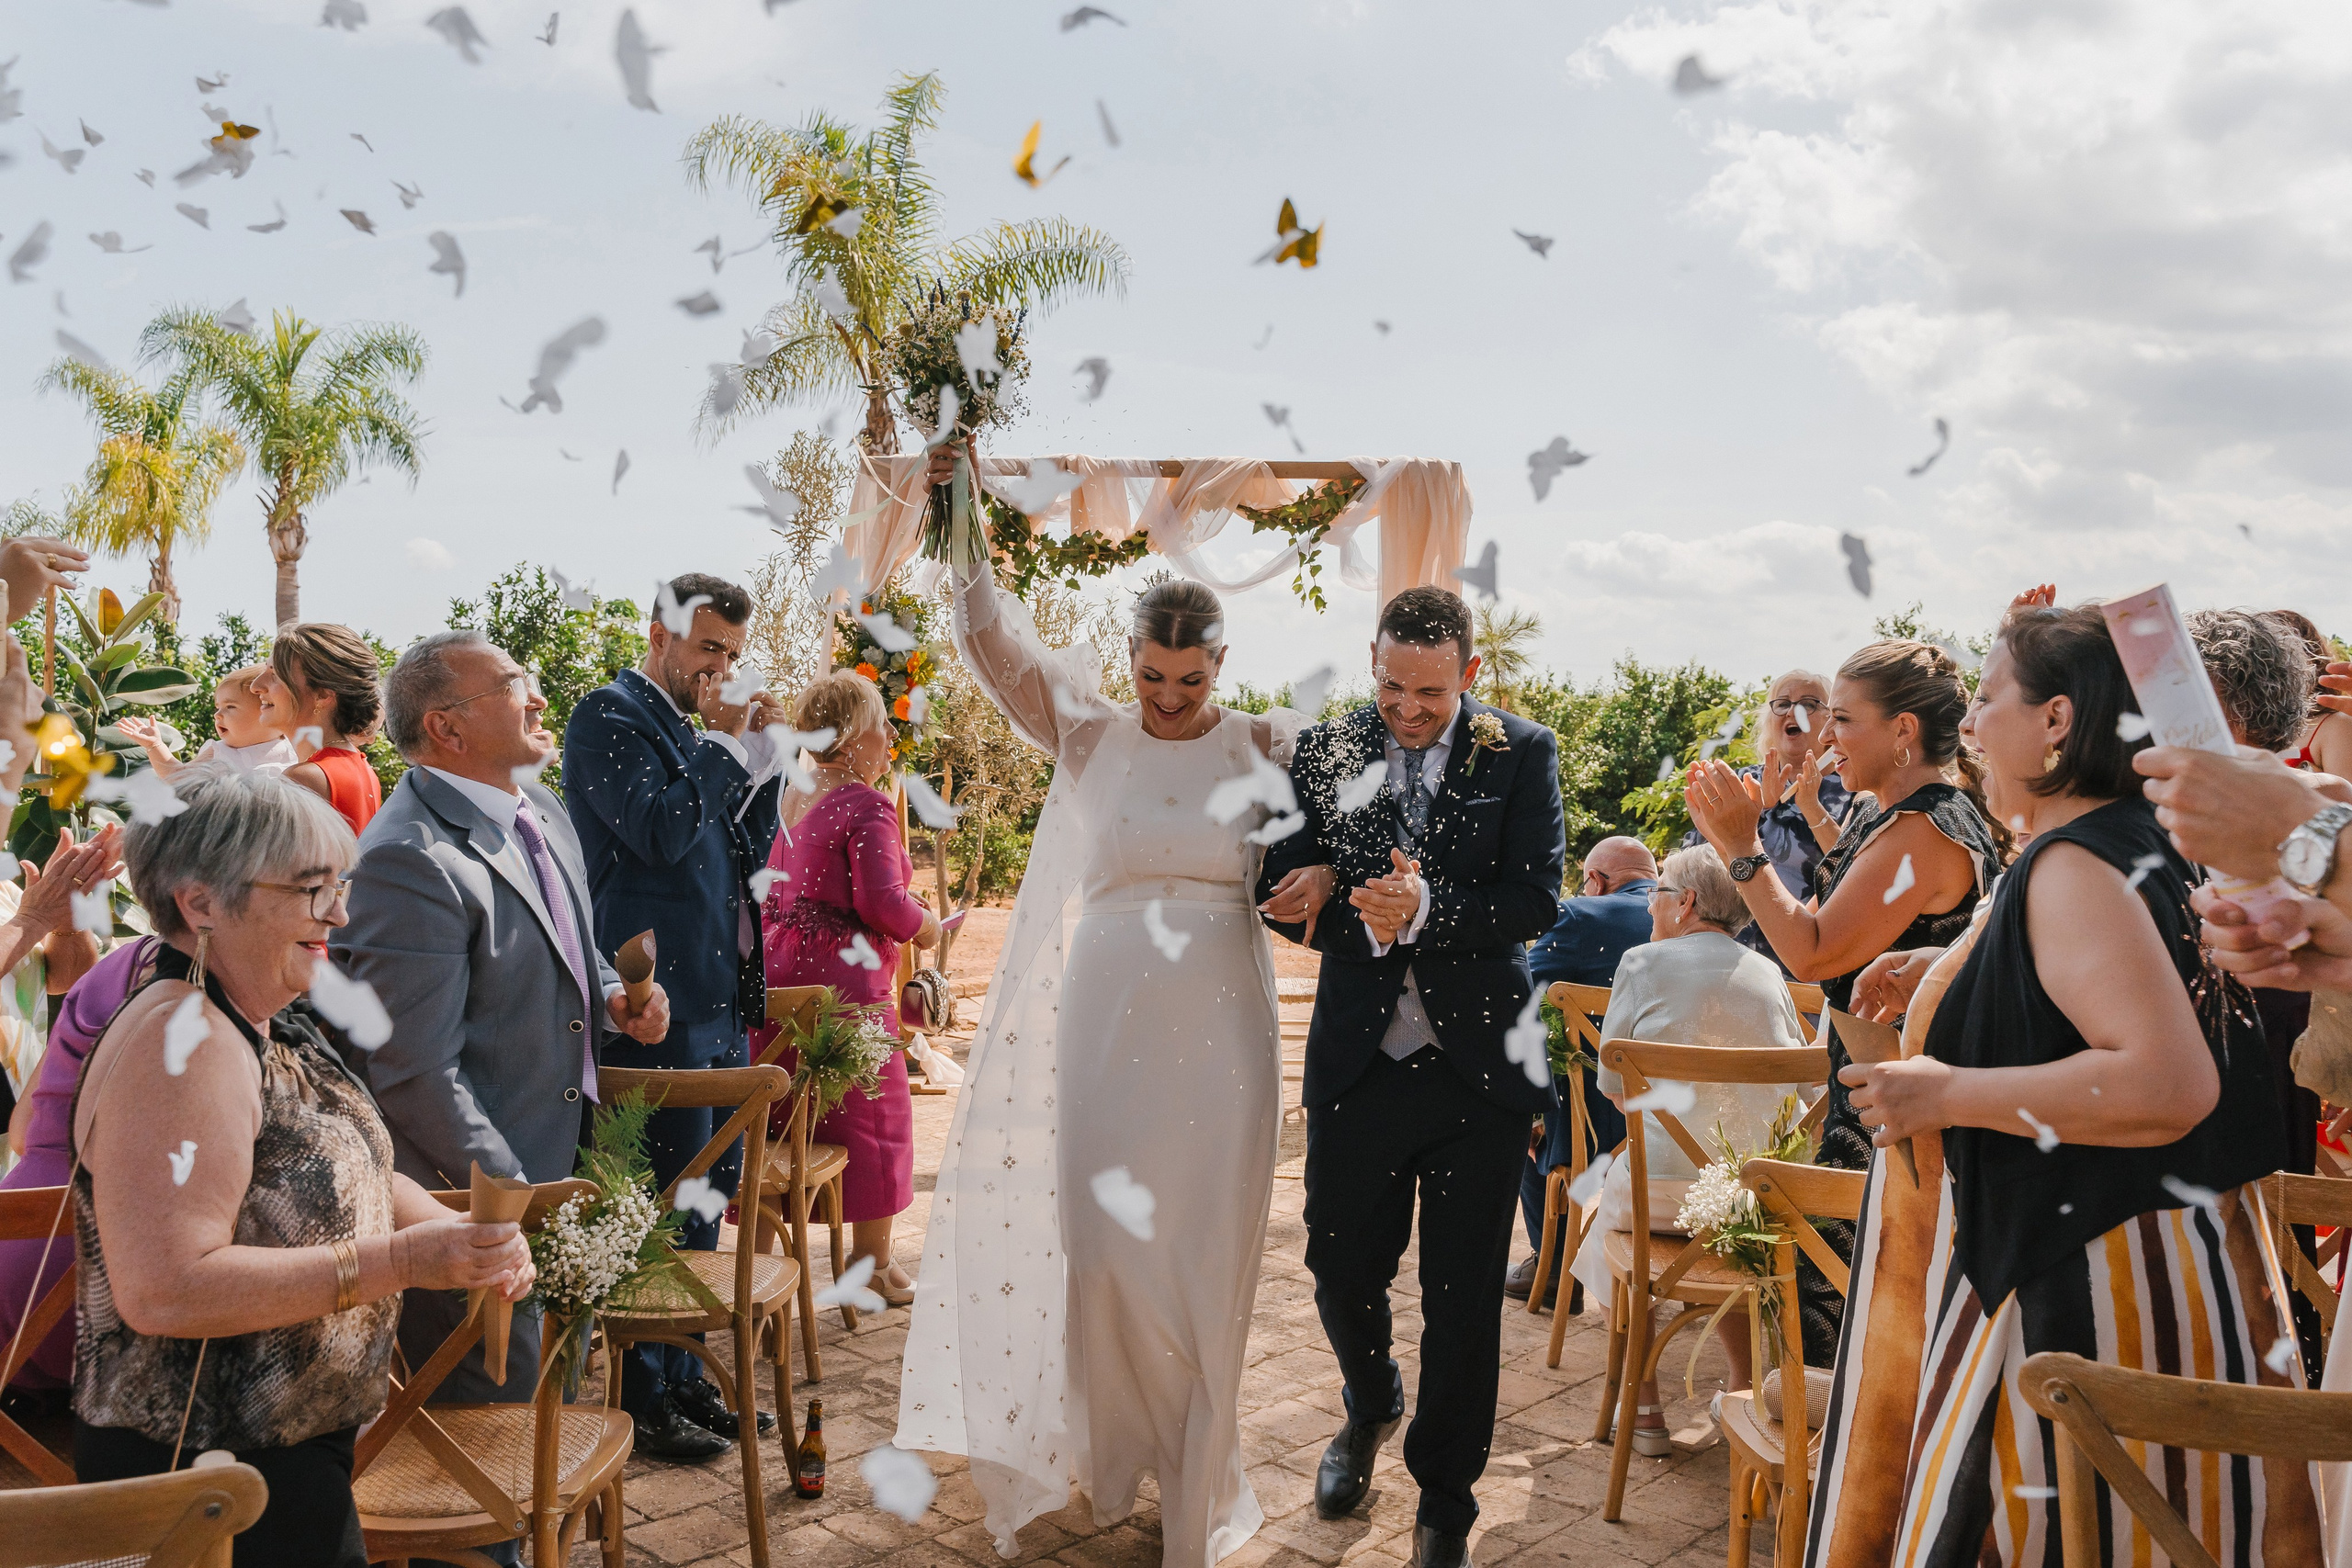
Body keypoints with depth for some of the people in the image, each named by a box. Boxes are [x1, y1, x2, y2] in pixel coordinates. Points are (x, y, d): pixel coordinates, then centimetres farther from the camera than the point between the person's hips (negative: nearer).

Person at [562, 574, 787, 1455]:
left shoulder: (697, 730, 18)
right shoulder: (609, 715, -7)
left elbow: (747, 854, 16)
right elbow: (662, 833, -21)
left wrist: (762, 755, 5)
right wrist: (724, 744, -11)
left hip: (719, 1001, 9)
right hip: (660, 1004, -9)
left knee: (709, 1196, 15)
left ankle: (684, 1377, 28)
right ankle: (644, 1398, 12)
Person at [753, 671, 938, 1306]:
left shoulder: (789, 802, 12)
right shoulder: (866, 805, -13)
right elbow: (882, 903, -20)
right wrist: (926, 927, -3)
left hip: (778, 972, 8)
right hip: (843, 976, -8)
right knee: (869, 1113, 7)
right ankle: (875, 1264, 17)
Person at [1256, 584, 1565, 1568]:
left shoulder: (1522, 753, -3)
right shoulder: (1323, 750, 2)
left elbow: (1536, 898, -11)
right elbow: (1284, 892, -1)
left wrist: (1425, 913, -26)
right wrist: (1368, 922, -18)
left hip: (1479, 1063, -1)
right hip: (1357, 1062, 2)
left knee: (1463, 1295, 8)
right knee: (1341, 1270, 14)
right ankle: (1370, 1408, 47)